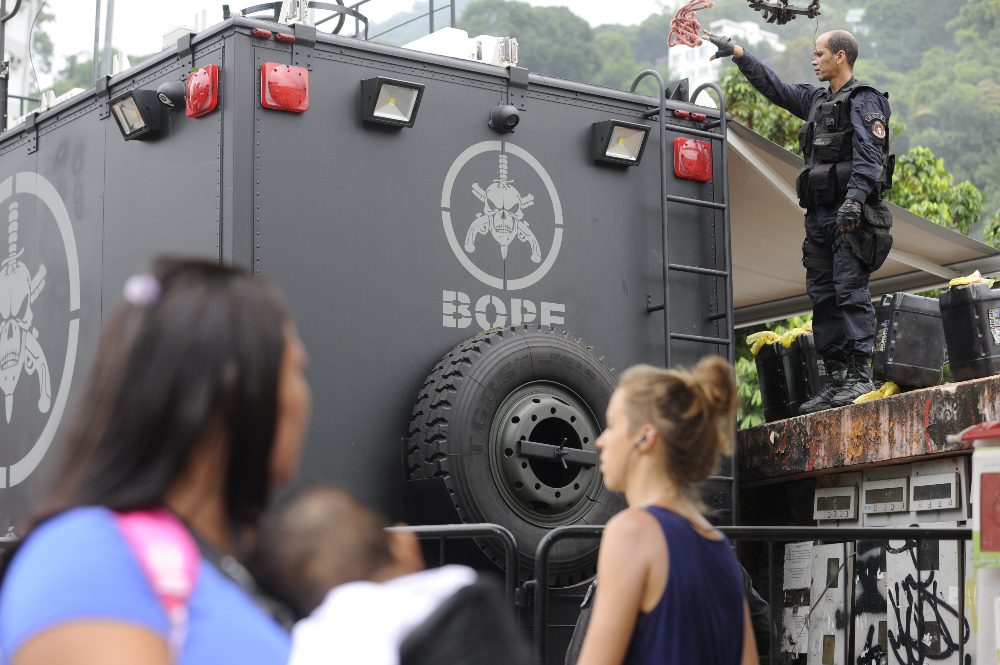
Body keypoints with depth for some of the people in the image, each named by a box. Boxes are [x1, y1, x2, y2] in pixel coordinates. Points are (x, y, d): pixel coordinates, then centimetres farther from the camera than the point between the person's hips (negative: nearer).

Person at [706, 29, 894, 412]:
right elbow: (773, 87, 31)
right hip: (820, 217, 8)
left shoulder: (864, 102, -3)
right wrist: (736, 53, 29)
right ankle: (836, 378, 3)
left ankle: (860, 374, -14)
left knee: (850, 290, -14)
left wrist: (855, 198, -27)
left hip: (853, 216, -8)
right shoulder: (815, 101, 21)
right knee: (823, 296, 3)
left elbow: (869, 154, -15)